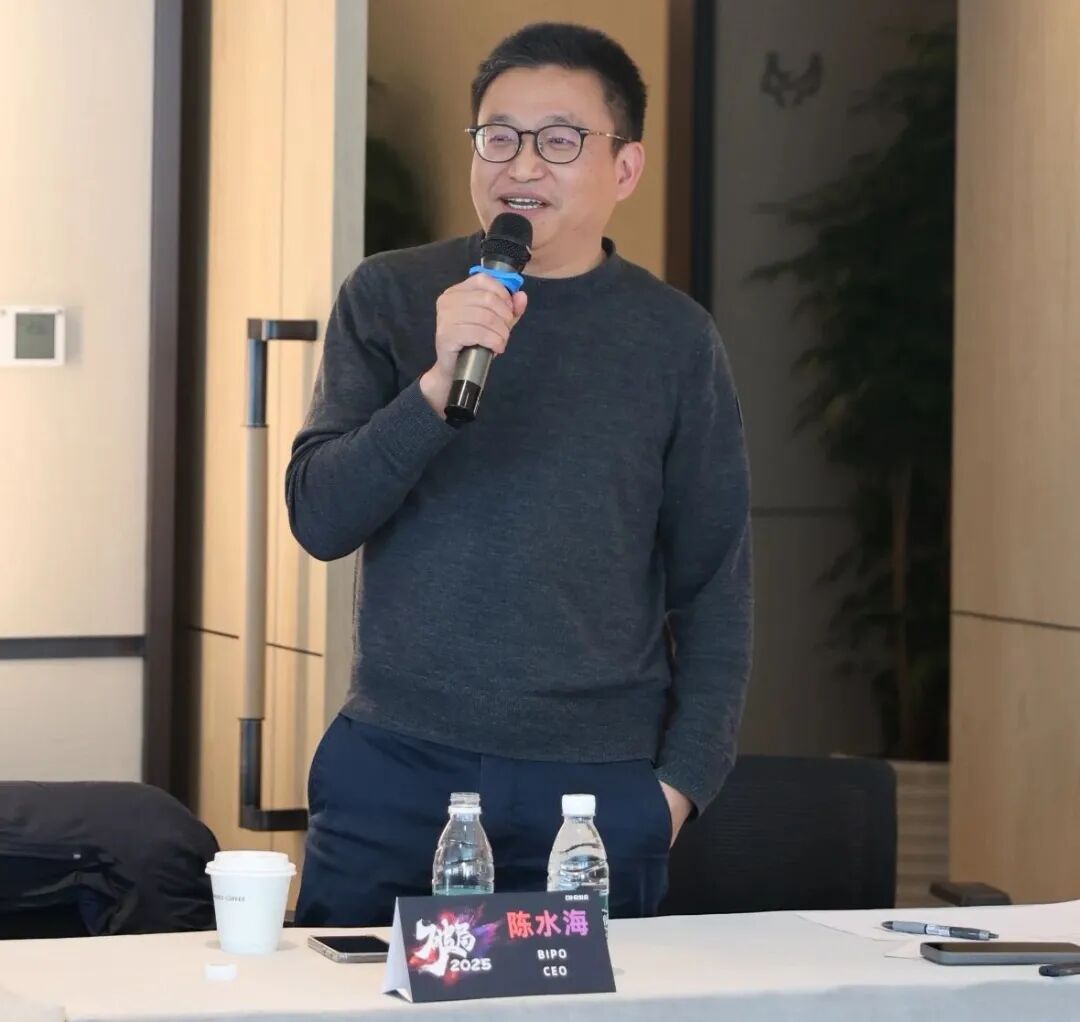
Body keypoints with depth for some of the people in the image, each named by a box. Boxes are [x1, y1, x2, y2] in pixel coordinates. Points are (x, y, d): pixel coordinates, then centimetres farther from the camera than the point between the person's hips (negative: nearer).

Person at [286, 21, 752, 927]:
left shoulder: (673, 338, 3)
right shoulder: (389, 298, 4)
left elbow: (715, 582, 6)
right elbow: (319, 518, -3)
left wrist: (684, 775, -2)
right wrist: (439, 382, -17)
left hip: (600, 783, 0)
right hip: (396, 770, 0)